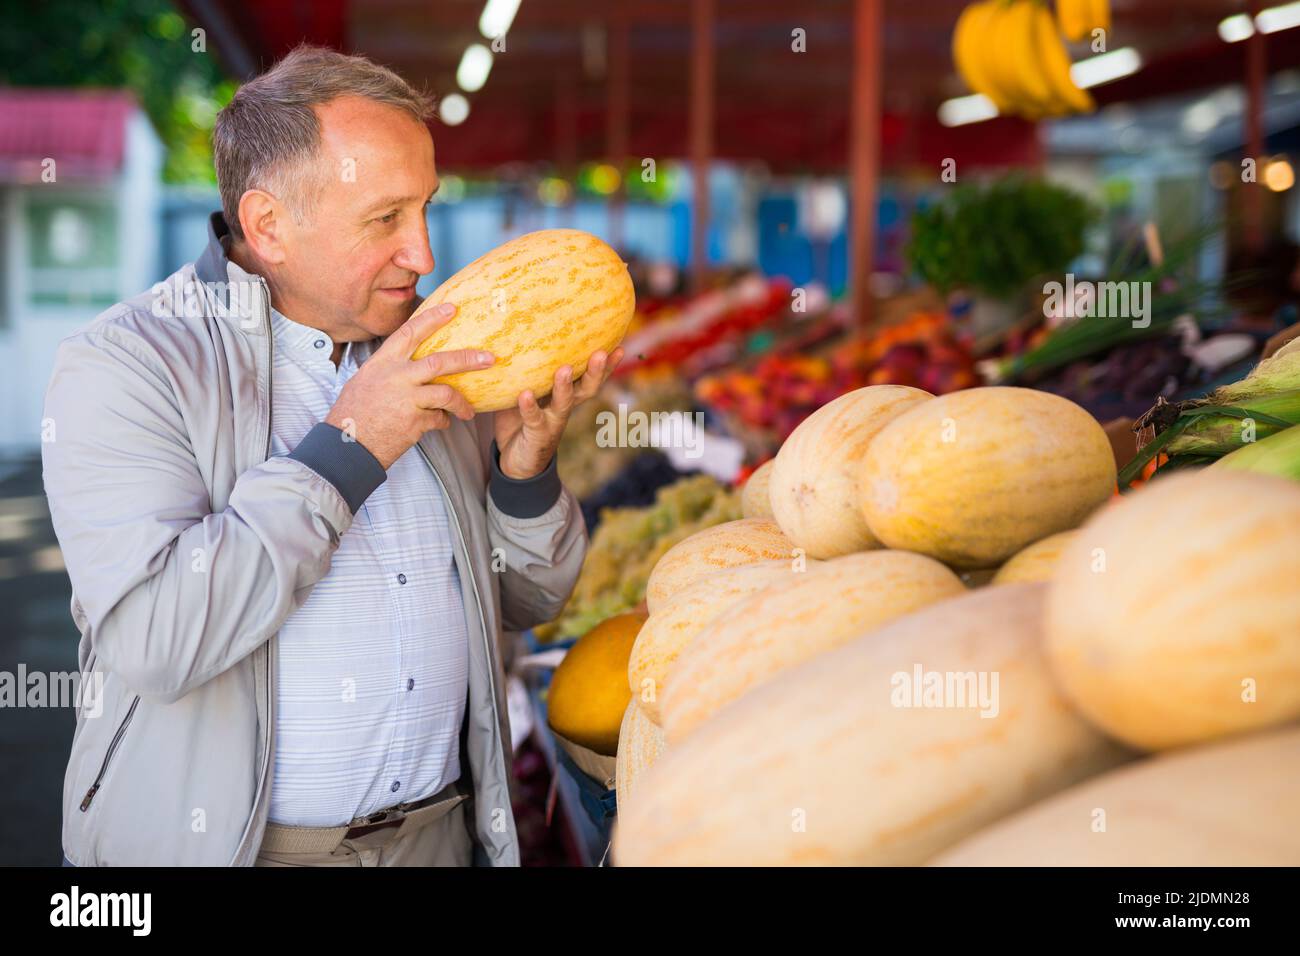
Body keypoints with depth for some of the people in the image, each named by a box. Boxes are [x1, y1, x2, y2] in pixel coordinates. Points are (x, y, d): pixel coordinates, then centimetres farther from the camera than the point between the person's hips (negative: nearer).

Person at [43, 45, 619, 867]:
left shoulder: (437, 358, 4)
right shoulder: (127, 364, -13)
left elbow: (529, 601, 9)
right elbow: (151, 639, -24)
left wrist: (526, 470, -10)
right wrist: (347, 446, -23)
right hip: (213, 837, -5)